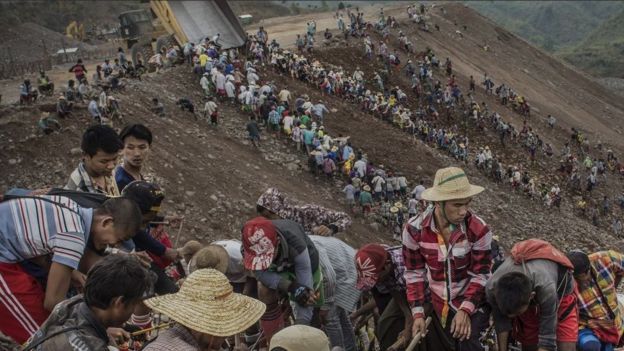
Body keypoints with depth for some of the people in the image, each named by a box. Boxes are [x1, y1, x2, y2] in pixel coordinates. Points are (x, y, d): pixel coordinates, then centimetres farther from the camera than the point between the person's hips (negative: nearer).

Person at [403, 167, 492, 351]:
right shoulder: (414, 229, -16)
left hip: (470, 303, -2)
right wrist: (418, 313, -10)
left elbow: (480, 275, -12)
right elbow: (414, 273, -6)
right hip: (435, 304, 2)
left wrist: (465, 310, -22)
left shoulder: (478, 229, -20)